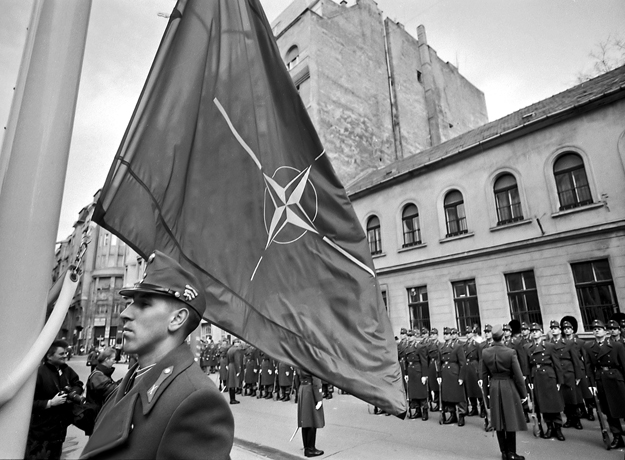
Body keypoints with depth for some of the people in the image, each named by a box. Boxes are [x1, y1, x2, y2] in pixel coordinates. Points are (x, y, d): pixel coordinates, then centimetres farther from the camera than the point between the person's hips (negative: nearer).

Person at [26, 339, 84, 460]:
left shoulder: (67, 370, 1)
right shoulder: (38, 373, -23)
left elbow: (78, 384, 12)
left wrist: (74, 393, -8)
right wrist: (50, 403, -26)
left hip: (60, 427, 7)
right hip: (40, 432, -7)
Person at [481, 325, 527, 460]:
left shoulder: (485, 352, -6)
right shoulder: (510, 352, -16)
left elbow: (484, 375, 1)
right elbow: (518, 375, -11)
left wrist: (486, 392, 13)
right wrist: (523, 393, 2)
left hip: (494, 388, 3)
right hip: (509, 387, -3)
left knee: (499, 421, 13)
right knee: (511, 420, 8)